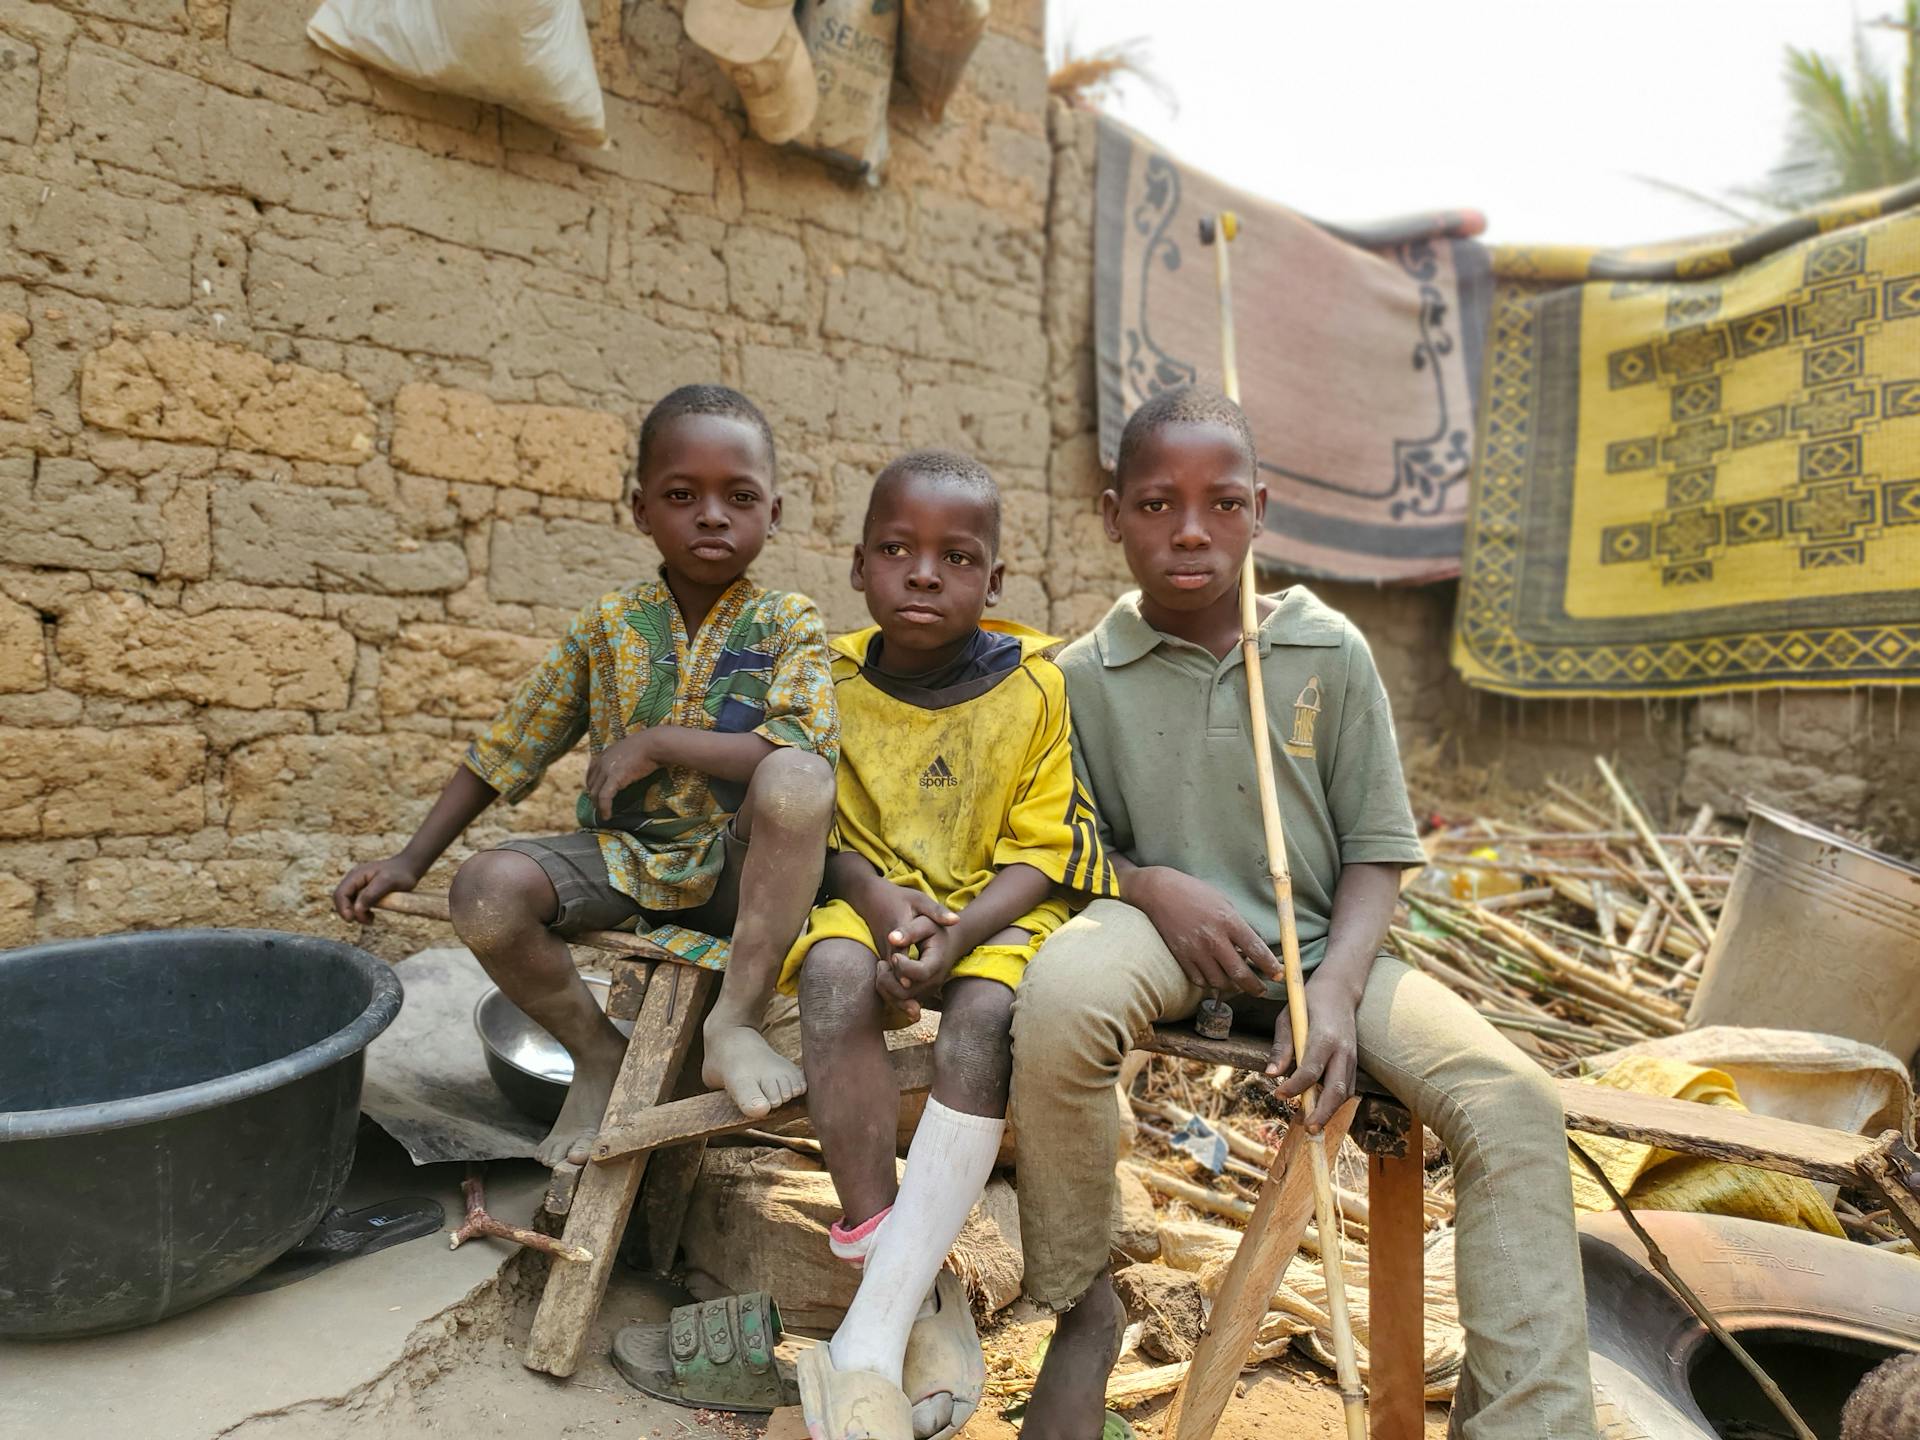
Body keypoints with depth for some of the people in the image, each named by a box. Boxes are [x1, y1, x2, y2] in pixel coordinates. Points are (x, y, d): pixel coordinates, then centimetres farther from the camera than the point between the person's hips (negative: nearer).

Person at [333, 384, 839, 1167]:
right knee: (487, 888, -25)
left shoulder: (788, 624, -5)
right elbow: (505, 750, 9)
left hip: (735, 865, -3)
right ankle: (597, 1052, 1)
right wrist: (409, 860, 5)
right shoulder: (610, 622, 3)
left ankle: (738, 1019, -23)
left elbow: (804, 755, -23)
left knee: (795, 776, -34)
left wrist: (657, 742, -21)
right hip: (623, 856, 3)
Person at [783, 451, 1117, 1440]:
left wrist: (956, 934, -23)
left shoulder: (1033, 683, -6)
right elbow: (818, 826, 6)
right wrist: (876, 896, -15)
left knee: (984, 1013, -33)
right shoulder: (832, 678, 0)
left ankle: (872, 1334, -26)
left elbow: (1041, 850, -7)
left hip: (995, 911, -1)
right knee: (836, 972, -31)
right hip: (872, 899, 2)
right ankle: (923, 1299, -23)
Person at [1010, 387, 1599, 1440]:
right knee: (1059, 992, -36)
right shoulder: (1085, 676, -1)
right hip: (1161, 929, -1)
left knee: (1513, 1102, -21)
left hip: (1318, 943, 2)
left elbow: (1376, 850, 2)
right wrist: (1153, 886, -17)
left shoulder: (1330, 652, 0)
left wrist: (1336, 987, -16)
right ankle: (1081, 1307, -10)